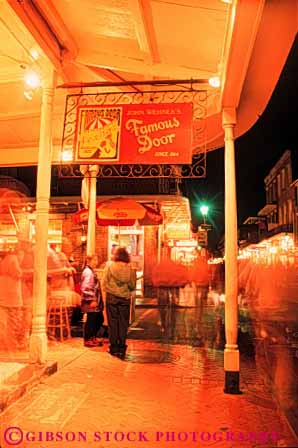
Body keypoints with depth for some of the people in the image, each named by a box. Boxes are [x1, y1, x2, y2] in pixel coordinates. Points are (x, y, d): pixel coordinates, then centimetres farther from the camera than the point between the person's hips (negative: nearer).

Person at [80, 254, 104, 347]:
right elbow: (86, 288, -23)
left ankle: (93, 337, 28)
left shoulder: (91, 271, 17)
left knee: (99, 319, 16)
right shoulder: (87, 272, -15)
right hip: (91, 301, -10)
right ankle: (87, 340, 11)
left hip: (95, 300, 10)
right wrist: (92, 300, -23)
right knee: (91, 320, -1)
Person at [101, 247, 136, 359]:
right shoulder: (130, 268, -4)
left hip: (111, 297, 0)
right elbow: (133, 286, 0)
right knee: (123, 323, 8)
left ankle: (114, 348, 12)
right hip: (125, 298, 1)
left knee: (113, 322, 8)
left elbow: (104, 283, -6)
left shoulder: (109, 266, -6)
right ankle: (121, 348, 12)